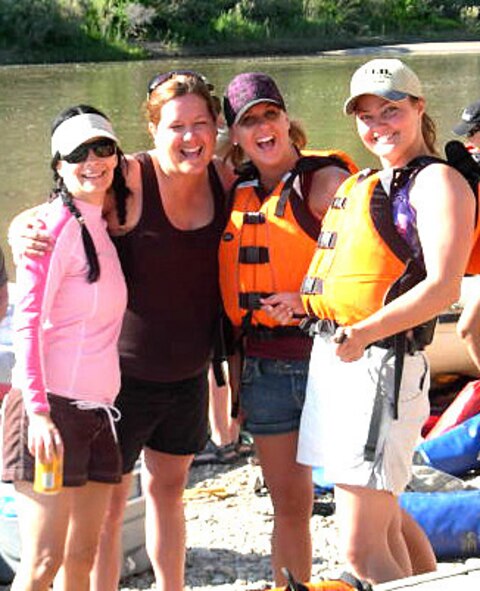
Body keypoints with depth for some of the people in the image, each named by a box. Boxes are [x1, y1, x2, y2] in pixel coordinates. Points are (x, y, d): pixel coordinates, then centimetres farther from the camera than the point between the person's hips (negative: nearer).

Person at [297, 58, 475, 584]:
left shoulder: (437, 182, -8)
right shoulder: (359, 184, 19)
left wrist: (365, 333, -31)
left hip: (381, 363, -9)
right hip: (330, 359, 9)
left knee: (362, 550, -11)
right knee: (385, 525, 20)